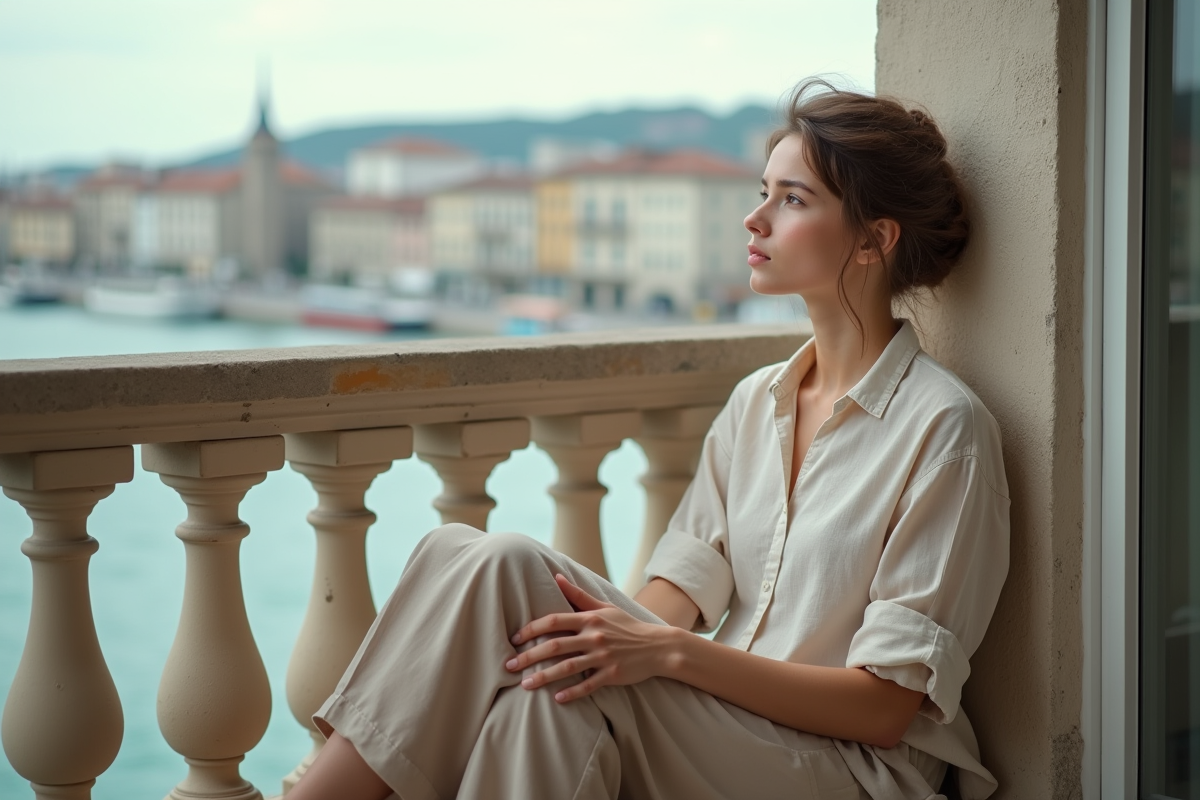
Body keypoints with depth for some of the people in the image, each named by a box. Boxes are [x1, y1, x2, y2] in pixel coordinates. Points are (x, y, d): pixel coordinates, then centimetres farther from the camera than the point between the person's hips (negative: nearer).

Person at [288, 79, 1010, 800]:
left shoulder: (942, 427, -9)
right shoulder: (757, 401, 13)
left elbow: (885, 705, -13)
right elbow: (686, 582, 8)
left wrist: (667, 652, -23)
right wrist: (619, 632, -16)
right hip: (721, 729, 6)